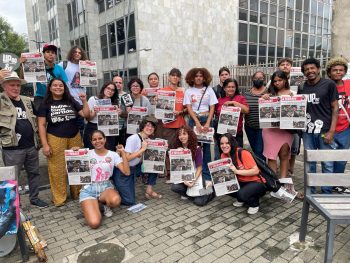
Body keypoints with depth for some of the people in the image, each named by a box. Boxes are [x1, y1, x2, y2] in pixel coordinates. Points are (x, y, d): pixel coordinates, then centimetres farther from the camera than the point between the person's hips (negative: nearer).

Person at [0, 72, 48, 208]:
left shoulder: (27, 101, 10)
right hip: (12, 148, -5)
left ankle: (34, 198, 34)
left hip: (31, 146, 6)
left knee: (34, 173, 17)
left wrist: (38, 141, 16)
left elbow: (35, 122, 18)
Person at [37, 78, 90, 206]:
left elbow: (86, 115, 7)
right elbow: (41, 125, -1)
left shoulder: (71, 101, 10)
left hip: (74, 138, 3)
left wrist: (84, 101, -6)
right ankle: (59, 198, 16)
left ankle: (78, 193, 22)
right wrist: (45, 144, -7)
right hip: (55, 139, -2)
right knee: (57, 170, 2)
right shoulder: (45, 104, 2)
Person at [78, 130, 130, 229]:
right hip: (88, 189, 0)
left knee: (115, 201, -38)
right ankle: (88, 205, 12)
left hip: (106, 186, 1)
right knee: (94, 223, -24)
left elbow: (127, 172, -7)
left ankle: (105, 203, 1)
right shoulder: (88, 154, 4)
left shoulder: (113, 155, 2)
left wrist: (123, 153, -9)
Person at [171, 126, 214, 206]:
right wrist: (184, 181, -19)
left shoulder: (197, 149, -11)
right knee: (174, 187, -27)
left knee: (199, 202, -16)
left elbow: (199, 168, -9)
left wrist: (194, 181, -23)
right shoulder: (176, 149, -3)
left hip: (195, 177, -3)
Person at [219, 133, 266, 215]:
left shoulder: (243, 153, -23)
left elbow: (256, 171, -24)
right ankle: (241, 200, 11)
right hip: (241, 182, 6)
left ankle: (255, 203, 3)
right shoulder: (223, 155, -5)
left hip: (256, 183, -6)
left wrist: (237, 171, -30)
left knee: (242, 194, -33)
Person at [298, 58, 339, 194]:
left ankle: (326, 193, 17)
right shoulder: (301, 87, 9)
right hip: (307, 131, 3)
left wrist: (331, 131, -8)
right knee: (309, 163, 10)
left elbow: (335, 108, -1)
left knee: (327, 164, 2)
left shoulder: (329, 84, -1)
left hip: (325, 131, -3)